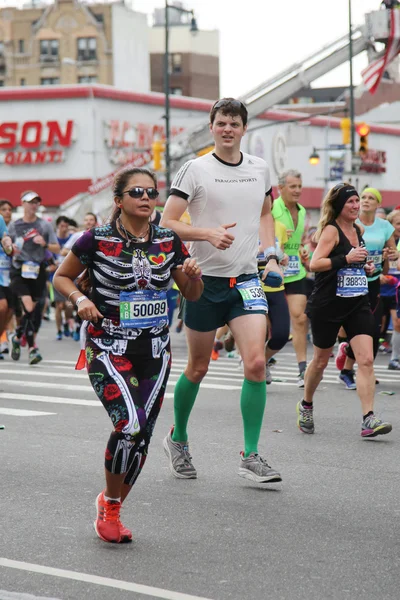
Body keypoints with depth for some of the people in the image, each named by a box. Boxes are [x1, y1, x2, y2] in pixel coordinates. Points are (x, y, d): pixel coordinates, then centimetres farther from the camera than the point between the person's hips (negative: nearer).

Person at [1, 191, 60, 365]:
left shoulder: (44, 225, 5)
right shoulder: (14, 225, 6)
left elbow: (57, 248, 4)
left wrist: (45, 244, -14)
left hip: (38, 271, 2)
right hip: (19, 270, -2)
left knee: (33, 311, 6)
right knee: (29, 308, -17)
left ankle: (17, 337, 30)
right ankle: (32, 348, -13)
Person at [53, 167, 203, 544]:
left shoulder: (168, 241, 3)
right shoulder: (97, 239, -8)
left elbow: (191, 294, 13)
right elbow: (61, 277, 4)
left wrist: (194, 275, -8)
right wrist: (80, 299, -14)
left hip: (155, 353, 5)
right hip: (108, 350, -5)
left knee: (142, 438, 3)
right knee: (130, 424, -22)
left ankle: (111, 503, 27)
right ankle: (110, 507, 0)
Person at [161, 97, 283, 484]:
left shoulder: (260, 169, 8)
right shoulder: (194, 169, -5)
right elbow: (166, 223, -8)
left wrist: (270, 255, 11)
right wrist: (208, 233, -22)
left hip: (246, 279, 3)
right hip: (205, 279, -3)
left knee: (256, 362, -13)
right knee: (198, 368, 8)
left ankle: (250, 456, -4)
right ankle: (178, 439, 32)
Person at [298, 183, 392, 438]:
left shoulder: (359, 230, 11)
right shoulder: (331, 230, -10)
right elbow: (315, 264, -21)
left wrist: (365, 267, 10)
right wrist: (346, 259, -28)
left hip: (358, 304, 5)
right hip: (327, 306, -5)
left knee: (367, 359, -10)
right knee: (321, 360, 11)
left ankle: (369, 419, -14)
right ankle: (306, 406, 35)